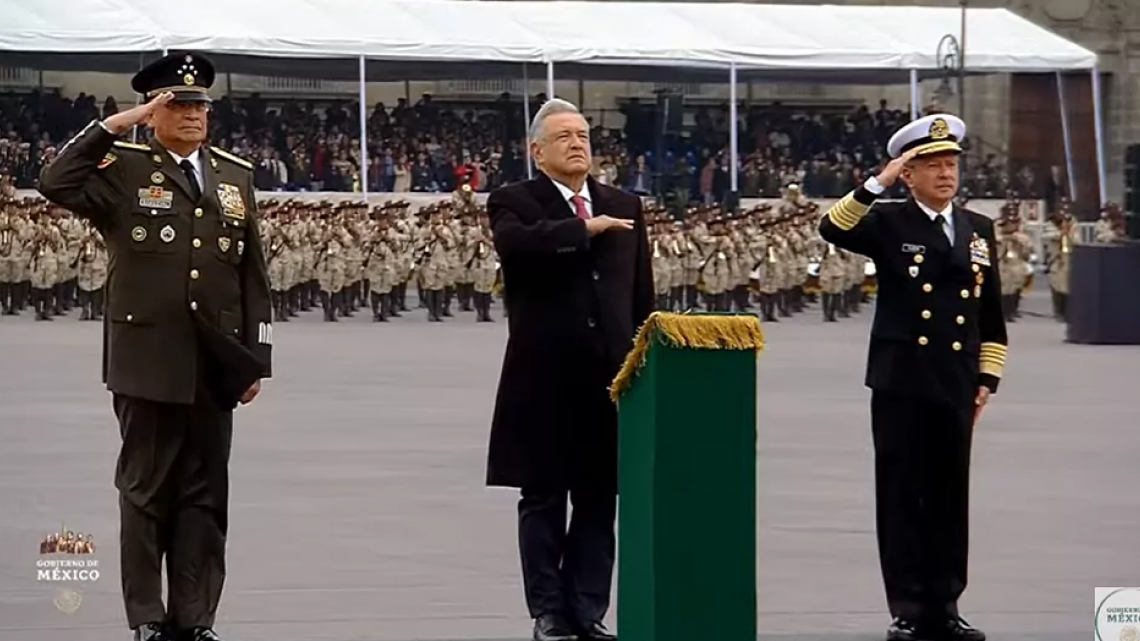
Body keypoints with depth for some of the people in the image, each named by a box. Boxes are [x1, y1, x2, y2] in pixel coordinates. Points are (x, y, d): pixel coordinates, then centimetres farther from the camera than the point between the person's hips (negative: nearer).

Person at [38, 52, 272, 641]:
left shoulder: (236, 176, 12)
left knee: (204, 494, 5)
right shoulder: (123, 170, 0)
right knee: (146, 492, 2)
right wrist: (115, 125, -17)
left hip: (214, 366, 3)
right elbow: (57, 185, -19)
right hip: (147, 363, -3)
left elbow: (253, 277, 12)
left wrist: (256, 360, 7)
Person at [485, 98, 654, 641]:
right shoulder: (514, 202, -1)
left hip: (609, 375, 4)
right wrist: (585, 229, -21)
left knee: (599, 500, 4)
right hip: (545, 379, -4)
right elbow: (515, 242, -25)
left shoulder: (624, 206, 13)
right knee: (544, 499, 2)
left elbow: (642, 295, 15)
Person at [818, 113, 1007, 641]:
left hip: (956, 388, 4)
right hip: (901, 384, -3)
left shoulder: (978, 230, 11)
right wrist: (878, 183, -26)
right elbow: (833, 229, -20)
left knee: (950, 497, 6)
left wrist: (987, 379, 8)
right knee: (902, 497, 0)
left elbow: (991, 314, 15)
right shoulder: (889, 224, 0)